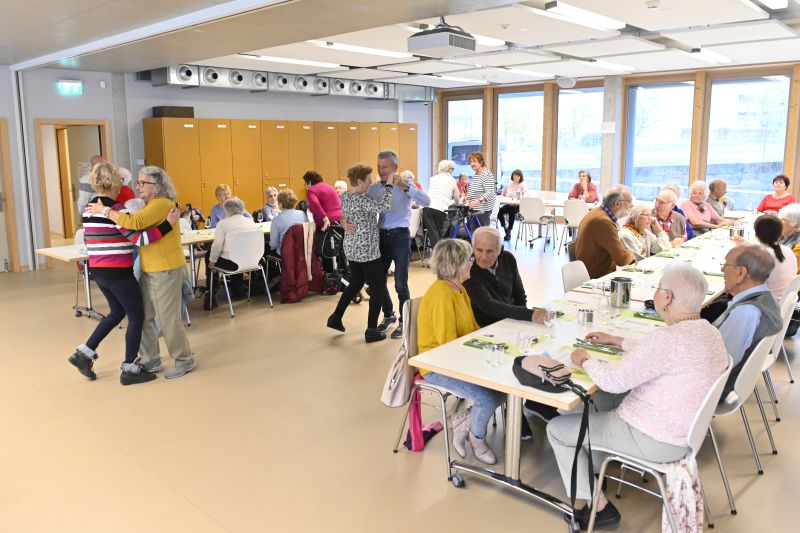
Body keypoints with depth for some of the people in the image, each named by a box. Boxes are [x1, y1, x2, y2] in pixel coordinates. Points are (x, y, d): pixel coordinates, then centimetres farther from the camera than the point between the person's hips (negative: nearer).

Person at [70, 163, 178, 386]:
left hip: (98, 270, 9)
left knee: (117, 312, 25)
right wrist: (168, 224, -25)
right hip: (117, 272, -9)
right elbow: (140, 238, -23)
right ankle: (129, 370, 11)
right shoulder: (115, 209, -18)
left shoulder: (90, 209, 8)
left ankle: (84, 353, 23)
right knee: (136, 317, 5)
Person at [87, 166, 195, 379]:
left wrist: (104, 210, -20)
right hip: (148, 270, 9)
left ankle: (184, 360, 16)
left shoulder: (162, 204, -16)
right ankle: (150, 360, 26)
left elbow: (134, 222, -28)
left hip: (166, 270, -9)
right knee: (142, 316, 12)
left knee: (168, 318, -1)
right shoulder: (149, 205, 14)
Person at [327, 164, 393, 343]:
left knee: (356, 283, 25)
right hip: (367, 250, -9)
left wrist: (384, 184, 17)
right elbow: (384, 206, -31)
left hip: (351, 249, 9)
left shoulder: (345, 197, 7)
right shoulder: (361, 200, -21)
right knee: (378, 287, 3)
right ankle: (371, 330, 6)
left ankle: (336, 318, 29)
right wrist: (389, 185, -20)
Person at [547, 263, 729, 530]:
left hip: (655, 440, -9)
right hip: (683, 428, 10)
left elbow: (614, 381, -25)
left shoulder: (669, 337, -30)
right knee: (600, 397, 27)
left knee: (557, 429, 2)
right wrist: (617, 341, 20)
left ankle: (598, 507, 11)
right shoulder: (708, 332, 0)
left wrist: (585, 361, -7)